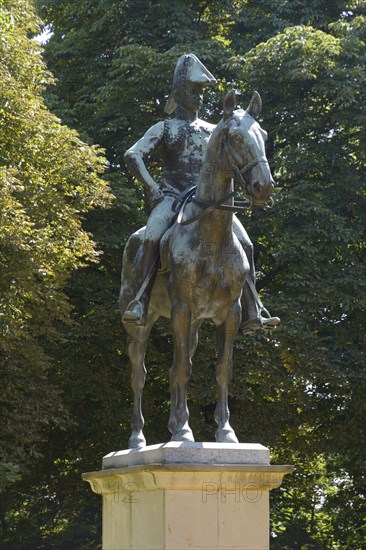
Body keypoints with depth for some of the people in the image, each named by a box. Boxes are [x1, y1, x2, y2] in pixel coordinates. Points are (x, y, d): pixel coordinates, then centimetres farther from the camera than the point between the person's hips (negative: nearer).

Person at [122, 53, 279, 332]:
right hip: (172, 196, -3)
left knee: (244, 243, -16)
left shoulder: (213, 131, 21)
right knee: (153, 235, -34)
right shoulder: (164, 129, 9)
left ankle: (253, 314, -18)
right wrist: (151, 187, -14)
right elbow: (133, 156, -3)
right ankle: (140, 304, -38)